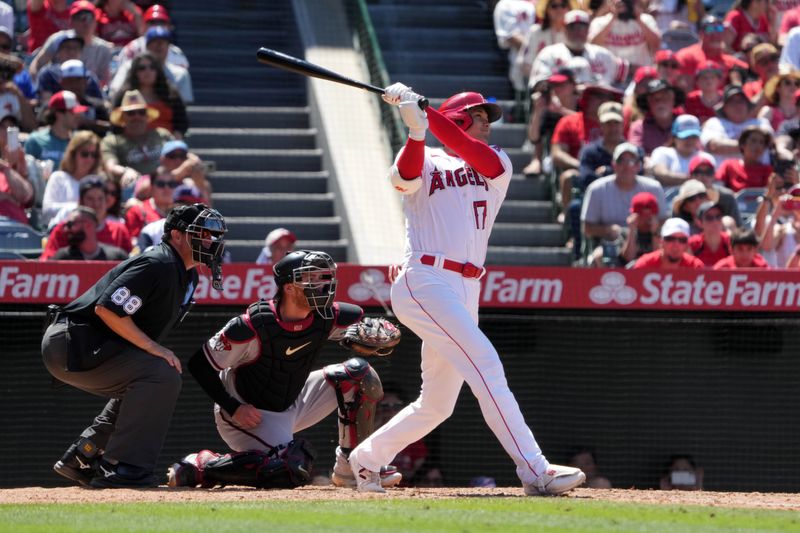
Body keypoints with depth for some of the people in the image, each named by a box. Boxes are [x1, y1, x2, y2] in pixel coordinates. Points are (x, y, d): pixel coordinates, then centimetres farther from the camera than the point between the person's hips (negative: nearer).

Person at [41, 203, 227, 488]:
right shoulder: (157, 265, -17)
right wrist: (153, 347, -22)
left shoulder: (188, 276, 15)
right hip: (72, 344, -11)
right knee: (162, 376, -21)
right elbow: (107, 308, -25)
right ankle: (122, 469, -22)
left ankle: (80, 459, 25)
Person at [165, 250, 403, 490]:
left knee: (359, 372, -4)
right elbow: (199, 365, -19)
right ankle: (201, 465, -14)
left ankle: (349, 469, 4)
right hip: (248, 414, -7)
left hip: (292, 405, 7)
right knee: (293, 471, -31)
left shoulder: (327, 317, -11)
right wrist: (234, 408, -24)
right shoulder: (253, 326, -27)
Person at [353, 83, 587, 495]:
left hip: (466, 291, 7)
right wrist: (416, 129, -32)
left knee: (436, 406, 10)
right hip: (424, 283, -7)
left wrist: (426, 114, -14)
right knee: (486, 365, -19)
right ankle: (535, 472, -25)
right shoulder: (426, 162, 7)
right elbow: (406, 176, -17)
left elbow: (479, 155, -6)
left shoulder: (497, 167, 18)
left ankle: (365, 459, 27)